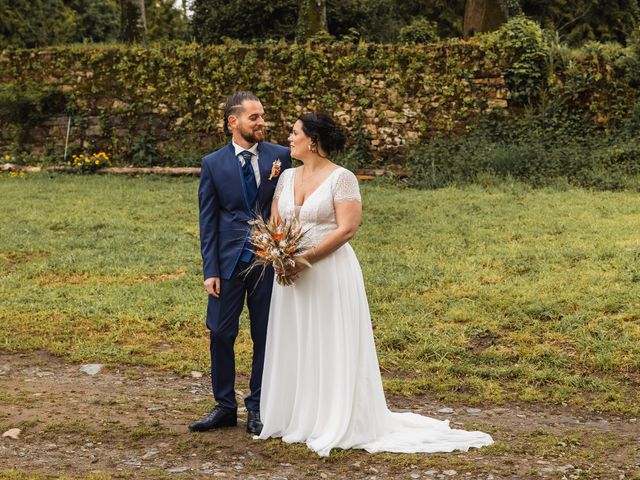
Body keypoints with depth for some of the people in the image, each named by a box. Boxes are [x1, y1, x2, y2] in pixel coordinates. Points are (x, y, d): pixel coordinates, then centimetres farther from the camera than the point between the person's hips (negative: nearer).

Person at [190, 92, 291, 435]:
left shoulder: (280, 156, 3)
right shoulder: (213, 164, 1)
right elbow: (208, 222, 1)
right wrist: (210, 271, -4)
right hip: (230, 262, 0)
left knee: (265, 337, 7)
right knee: (220, 334, 3)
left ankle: (257, 408, 19)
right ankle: (225, 406, 18)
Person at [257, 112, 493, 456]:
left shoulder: (341, 178, -9)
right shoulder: (287, 177, 10)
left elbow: (347, 228, -16)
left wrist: (305, 260, -20)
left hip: (330, 272, -6)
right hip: (291, 273, 6)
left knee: (331, 347, -1)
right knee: (293, 346, 10)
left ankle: (336, 423, 8)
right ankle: (295, 418, 20)